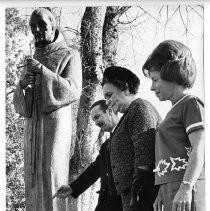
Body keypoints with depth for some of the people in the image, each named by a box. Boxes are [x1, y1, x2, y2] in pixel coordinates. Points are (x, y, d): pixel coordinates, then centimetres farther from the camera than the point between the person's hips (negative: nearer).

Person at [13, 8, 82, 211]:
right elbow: (19, 103, 18)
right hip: (32, 126, 6)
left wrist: (43, 72, -16)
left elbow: (73, 91, -8)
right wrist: (22, 85, -4)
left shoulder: (69, 55, 6)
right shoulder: (32, 61, 22)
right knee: (32, 177, -2)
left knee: (51, 173, -15)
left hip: (56, 123, -6)